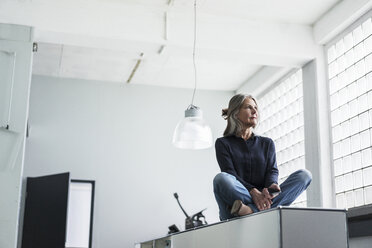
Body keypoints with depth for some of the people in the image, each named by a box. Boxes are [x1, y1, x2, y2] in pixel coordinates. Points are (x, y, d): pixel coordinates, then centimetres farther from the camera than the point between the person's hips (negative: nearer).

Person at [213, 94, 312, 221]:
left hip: (263, 199, 4)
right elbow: (230, 173, -3)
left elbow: (272, 170, 8)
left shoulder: (267, 143, 23)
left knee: (304, 174, -18)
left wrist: (271, 186, -18)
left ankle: (250, 210, -34)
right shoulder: (223, 143, 12)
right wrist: (253, 192, -22)